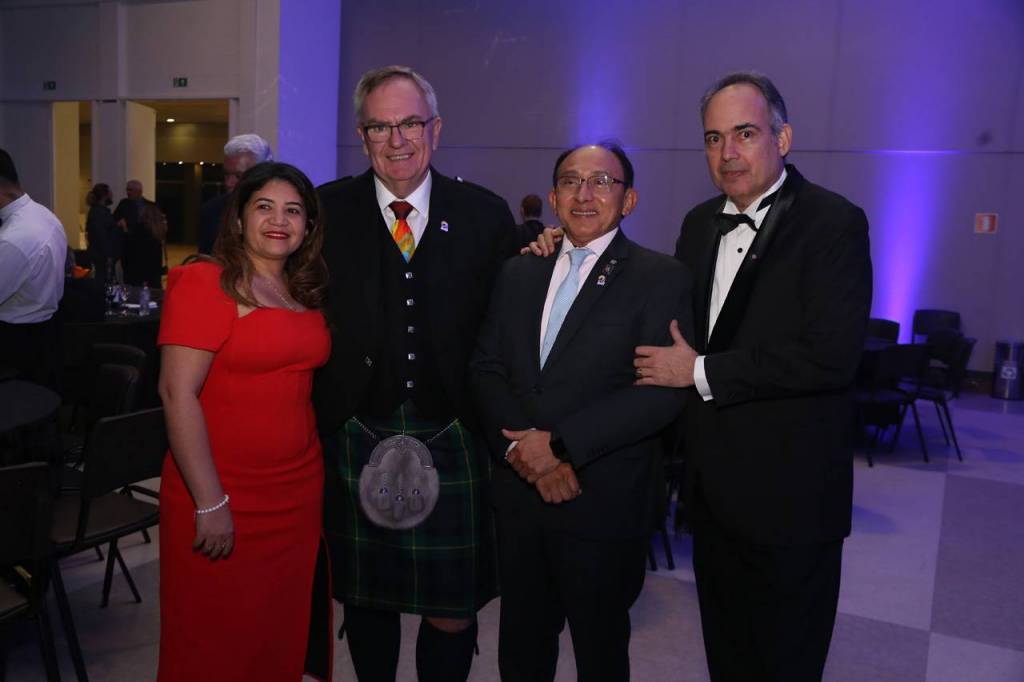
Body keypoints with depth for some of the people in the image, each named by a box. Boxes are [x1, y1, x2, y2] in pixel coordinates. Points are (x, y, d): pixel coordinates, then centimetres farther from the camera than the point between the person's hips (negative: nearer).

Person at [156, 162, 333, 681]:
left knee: (286, 633, 17)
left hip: (300, 491, 6)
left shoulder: (305, 291, 9)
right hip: (225, 496, -6)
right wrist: (210, 504, -18)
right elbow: (177, 393, -16)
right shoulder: (205, 283, -11)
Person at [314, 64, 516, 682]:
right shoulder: (326, 212, 1)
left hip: (451, 441, 0)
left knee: (453, 611, 7)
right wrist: (318, 416, -3)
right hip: (354, 440, 1)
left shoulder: (487, 215, 2)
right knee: (365, 600, 17)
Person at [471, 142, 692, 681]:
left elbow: (662, 390, -16)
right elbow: (487, 369, 6)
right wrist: (519, 445, -11)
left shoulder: (660, 278, -6)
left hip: (603, 504, -4)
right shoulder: (518, 274, 11)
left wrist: (560, 443, -19)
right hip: (518, 494, 5)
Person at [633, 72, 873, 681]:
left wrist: (702, 372, -19)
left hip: (789, 495, -6)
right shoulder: (701, 223, 8)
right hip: (713, 488, 7)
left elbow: (831, 356, -24)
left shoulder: (834, 223, -14)